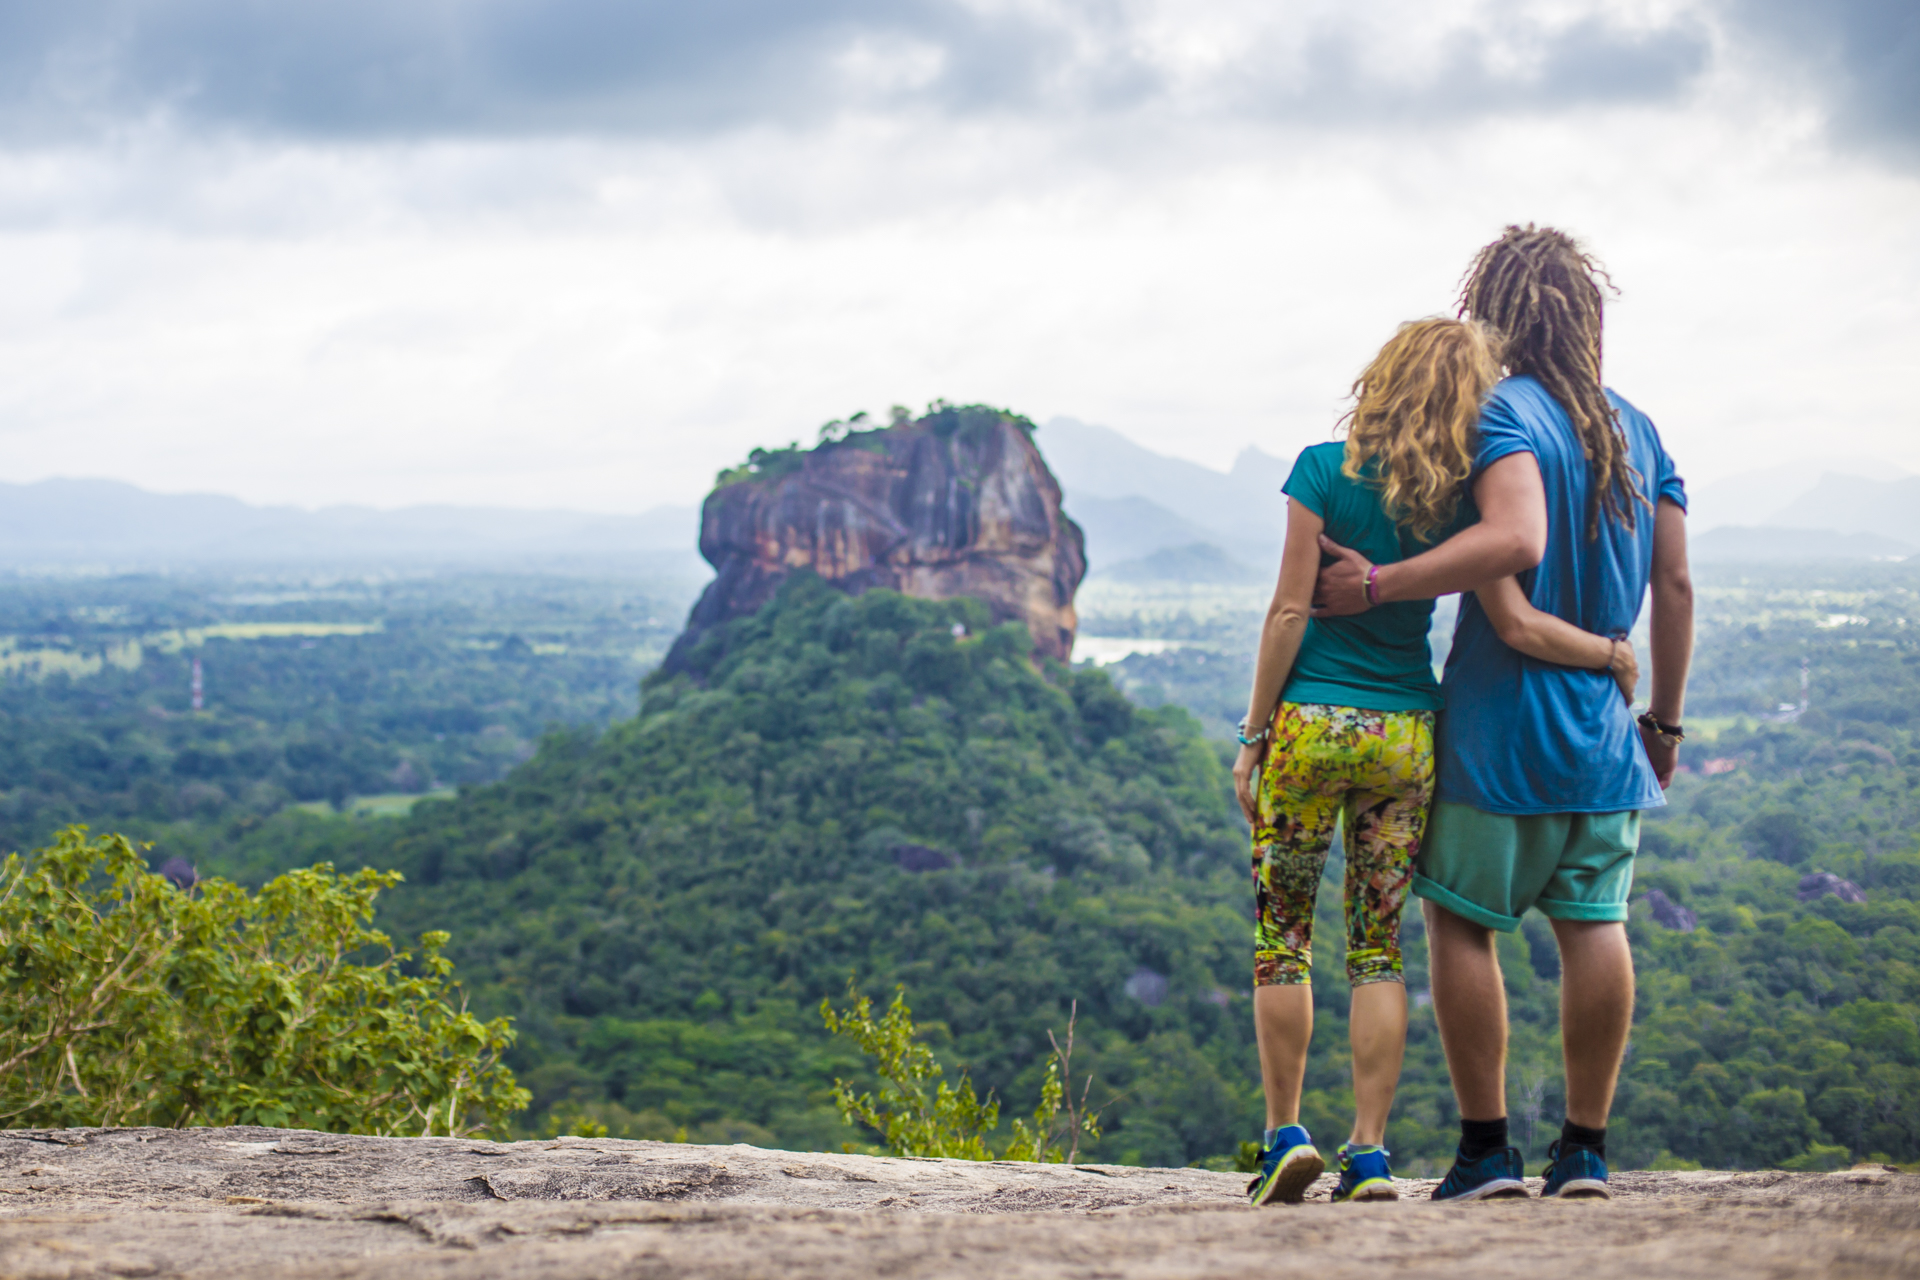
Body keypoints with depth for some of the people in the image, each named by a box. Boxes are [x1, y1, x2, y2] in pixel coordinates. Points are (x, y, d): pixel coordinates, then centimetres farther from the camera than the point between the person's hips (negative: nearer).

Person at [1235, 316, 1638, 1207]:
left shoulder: (1324, 470, -7)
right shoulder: (1457, 499, -1)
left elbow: (1289, 613, -8)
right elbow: (1519, 625, -8)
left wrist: (1253, 736, -3)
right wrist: (1615, 655, 8)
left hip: (1310, 723, -2)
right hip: (1405, 732, 2)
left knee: (1280, 937, 10)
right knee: (1378, 946, 8)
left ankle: (1286, 1134, 8)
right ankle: (1368, 1152, 6)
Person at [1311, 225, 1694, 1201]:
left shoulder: (1507, 411, -10)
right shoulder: (1637, 431, 11)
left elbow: (1513, 539, -27)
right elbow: (1675, 587, 10)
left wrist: (1379, 586, -23)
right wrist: (1664, 719, 18)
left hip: (1501, 718, -6)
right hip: (1603, 728, 6)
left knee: (1460, 919, 4)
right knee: (1592, 924, 6)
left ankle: (1486, 1149, 4)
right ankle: (1585, 1148, 8)